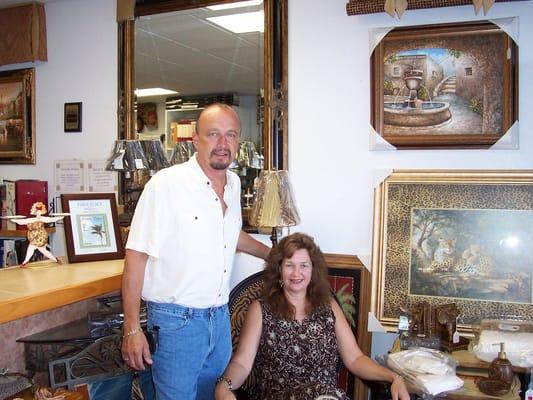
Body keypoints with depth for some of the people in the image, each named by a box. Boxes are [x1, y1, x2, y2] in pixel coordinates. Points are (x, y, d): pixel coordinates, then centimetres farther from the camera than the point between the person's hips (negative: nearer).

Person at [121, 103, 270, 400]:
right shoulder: (166, 184, -16)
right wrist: (132, 329, -15)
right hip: (176, 320, -7)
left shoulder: (234, 184, 6)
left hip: (220, 318, 7)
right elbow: (137, 256, -15)